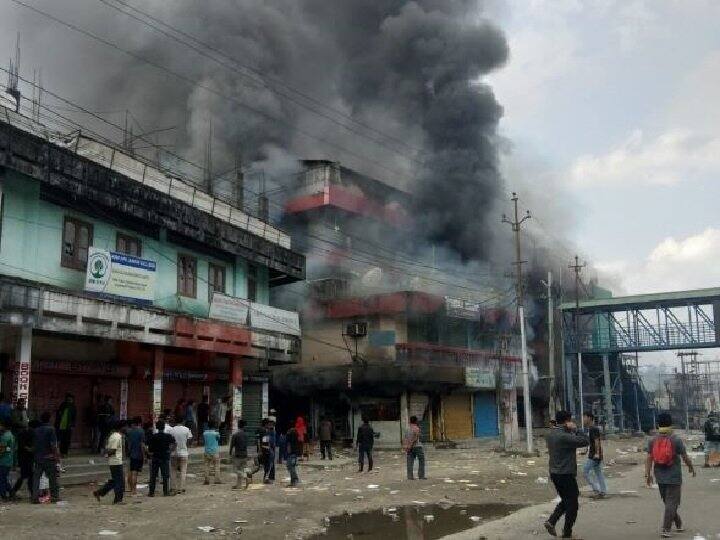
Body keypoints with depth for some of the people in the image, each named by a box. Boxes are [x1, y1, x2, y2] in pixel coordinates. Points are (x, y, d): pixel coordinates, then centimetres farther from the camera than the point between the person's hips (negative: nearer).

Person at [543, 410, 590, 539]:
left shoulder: (550, 434, 5)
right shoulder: (564, 436, -23)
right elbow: (586, 441, -19)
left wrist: (571, 431, 6)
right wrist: (575, 430, -11)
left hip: (554, 473, 8)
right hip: (566, 475, -8)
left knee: (565, 500, 23)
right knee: (572, 504, 7)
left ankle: (551, 521, 10)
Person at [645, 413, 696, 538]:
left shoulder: (652, 441, -1)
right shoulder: (676, 440, -11)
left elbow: (649, 459, -2)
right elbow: (685, 457, -4)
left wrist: (648, 474, 4)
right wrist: (691, 467, 14)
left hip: (660, 477, 4)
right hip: (674, 477, -4)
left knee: (668, 502, 18)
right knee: (671, 503, -1)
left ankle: (678, 524, 32)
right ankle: (666, 530, -6)